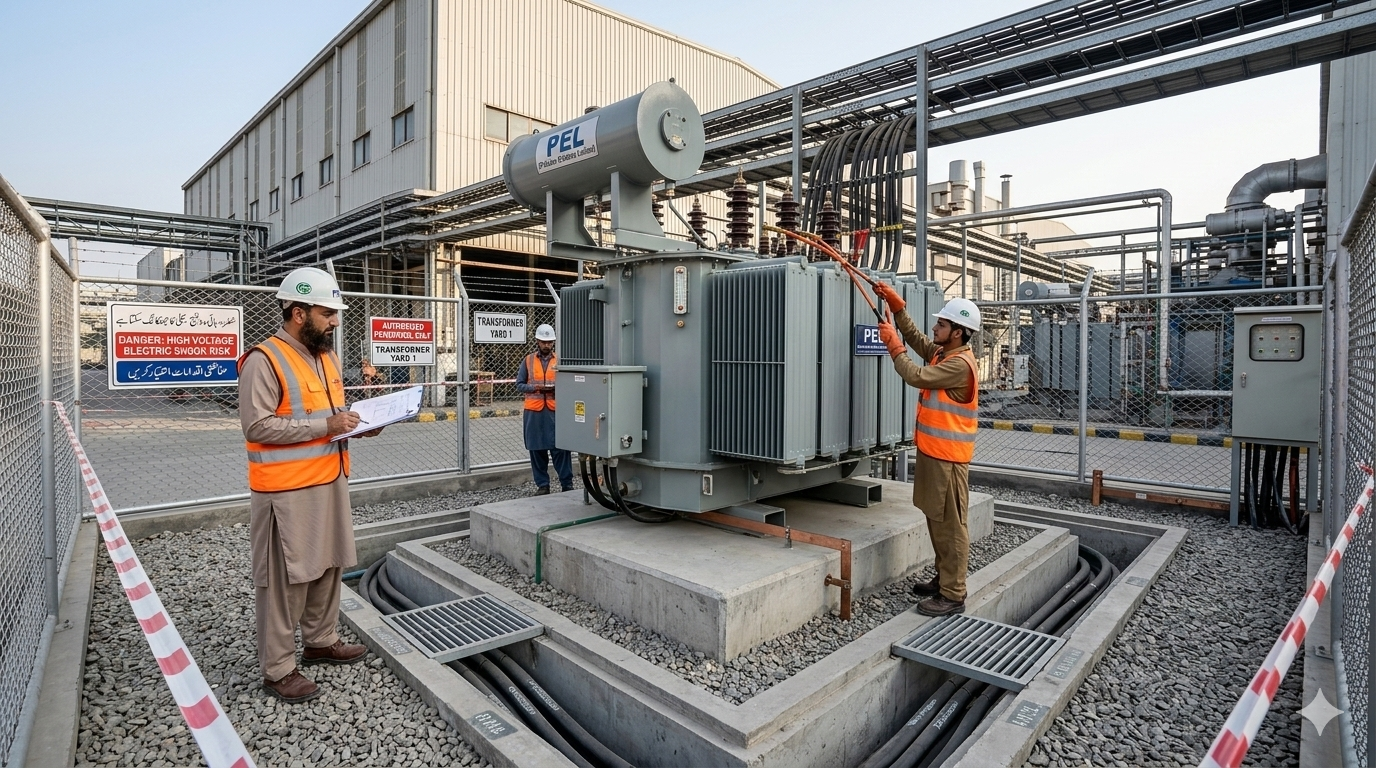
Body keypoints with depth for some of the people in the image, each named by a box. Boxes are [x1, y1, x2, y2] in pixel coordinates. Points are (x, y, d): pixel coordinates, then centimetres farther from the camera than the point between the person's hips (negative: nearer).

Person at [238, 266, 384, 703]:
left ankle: (321, 642, 34)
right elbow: (257, 425, -20)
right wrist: (325, 426, -22)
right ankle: (279, 669, 17)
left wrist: (357, 424, 3)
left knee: (327, 566, 17)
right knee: (285, 578, 2)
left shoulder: (327, 356, 12)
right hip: (287, 490, -8)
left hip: (330, 481, 8)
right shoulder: (264, 360, -15)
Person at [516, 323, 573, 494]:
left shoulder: (559, 361, 9)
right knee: (537, 449, 6)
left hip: (555, 410, -1)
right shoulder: (528, 360, 9)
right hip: (534, 411, 1)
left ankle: (567, 484, 6)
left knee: (560, 448, -2)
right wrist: (534, 388, -11)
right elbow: (519, 385, 7)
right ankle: (542, 485, 16)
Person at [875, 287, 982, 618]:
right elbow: (916, 337, 18)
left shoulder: (960, 364, -19)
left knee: (951, 525, -3)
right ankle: (943, 579, 29)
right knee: (936, 520, 17)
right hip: (931, 451, 10)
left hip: (948, 456, -10)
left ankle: (953, 596, 4)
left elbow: (917, 376, -21)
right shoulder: (942, 353, 10)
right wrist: (896, 305, 8)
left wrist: (893, 344, -11)